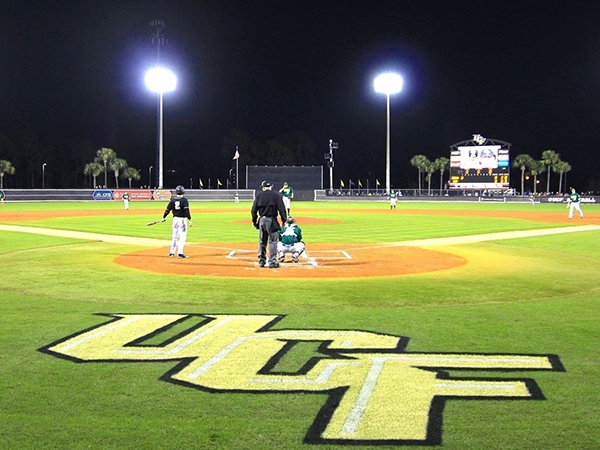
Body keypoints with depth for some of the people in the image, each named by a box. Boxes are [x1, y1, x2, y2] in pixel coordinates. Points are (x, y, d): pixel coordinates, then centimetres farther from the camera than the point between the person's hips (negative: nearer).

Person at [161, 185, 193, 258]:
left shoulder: (172, 200, 3)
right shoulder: (184, 200, -9)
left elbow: (168, 209, 6)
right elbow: (187, 210, -17)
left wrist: (164, 217, 20)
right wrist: (190, 220, -16)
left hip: (175, 219, 5)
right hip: (183, 219, -5)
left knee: (175, 236, 13)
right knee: (182, 237, 0)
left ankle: (171, 252, 15)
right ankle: (180, 253, -2)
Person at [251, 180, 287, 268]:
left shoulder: (259, 195, 6)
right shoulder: (276, 195, -2)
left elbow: (254, 210, 6)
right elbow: (281, 208, -8)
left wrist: (254, 221, 15)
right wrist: (284, 220, -2)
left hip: (261, 220, 4)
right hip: (271, 220, -4)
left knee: (262, 241, 14)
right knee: (273, 241, 1)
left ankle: (261, 261, 17)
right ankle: (272, 262, -2)